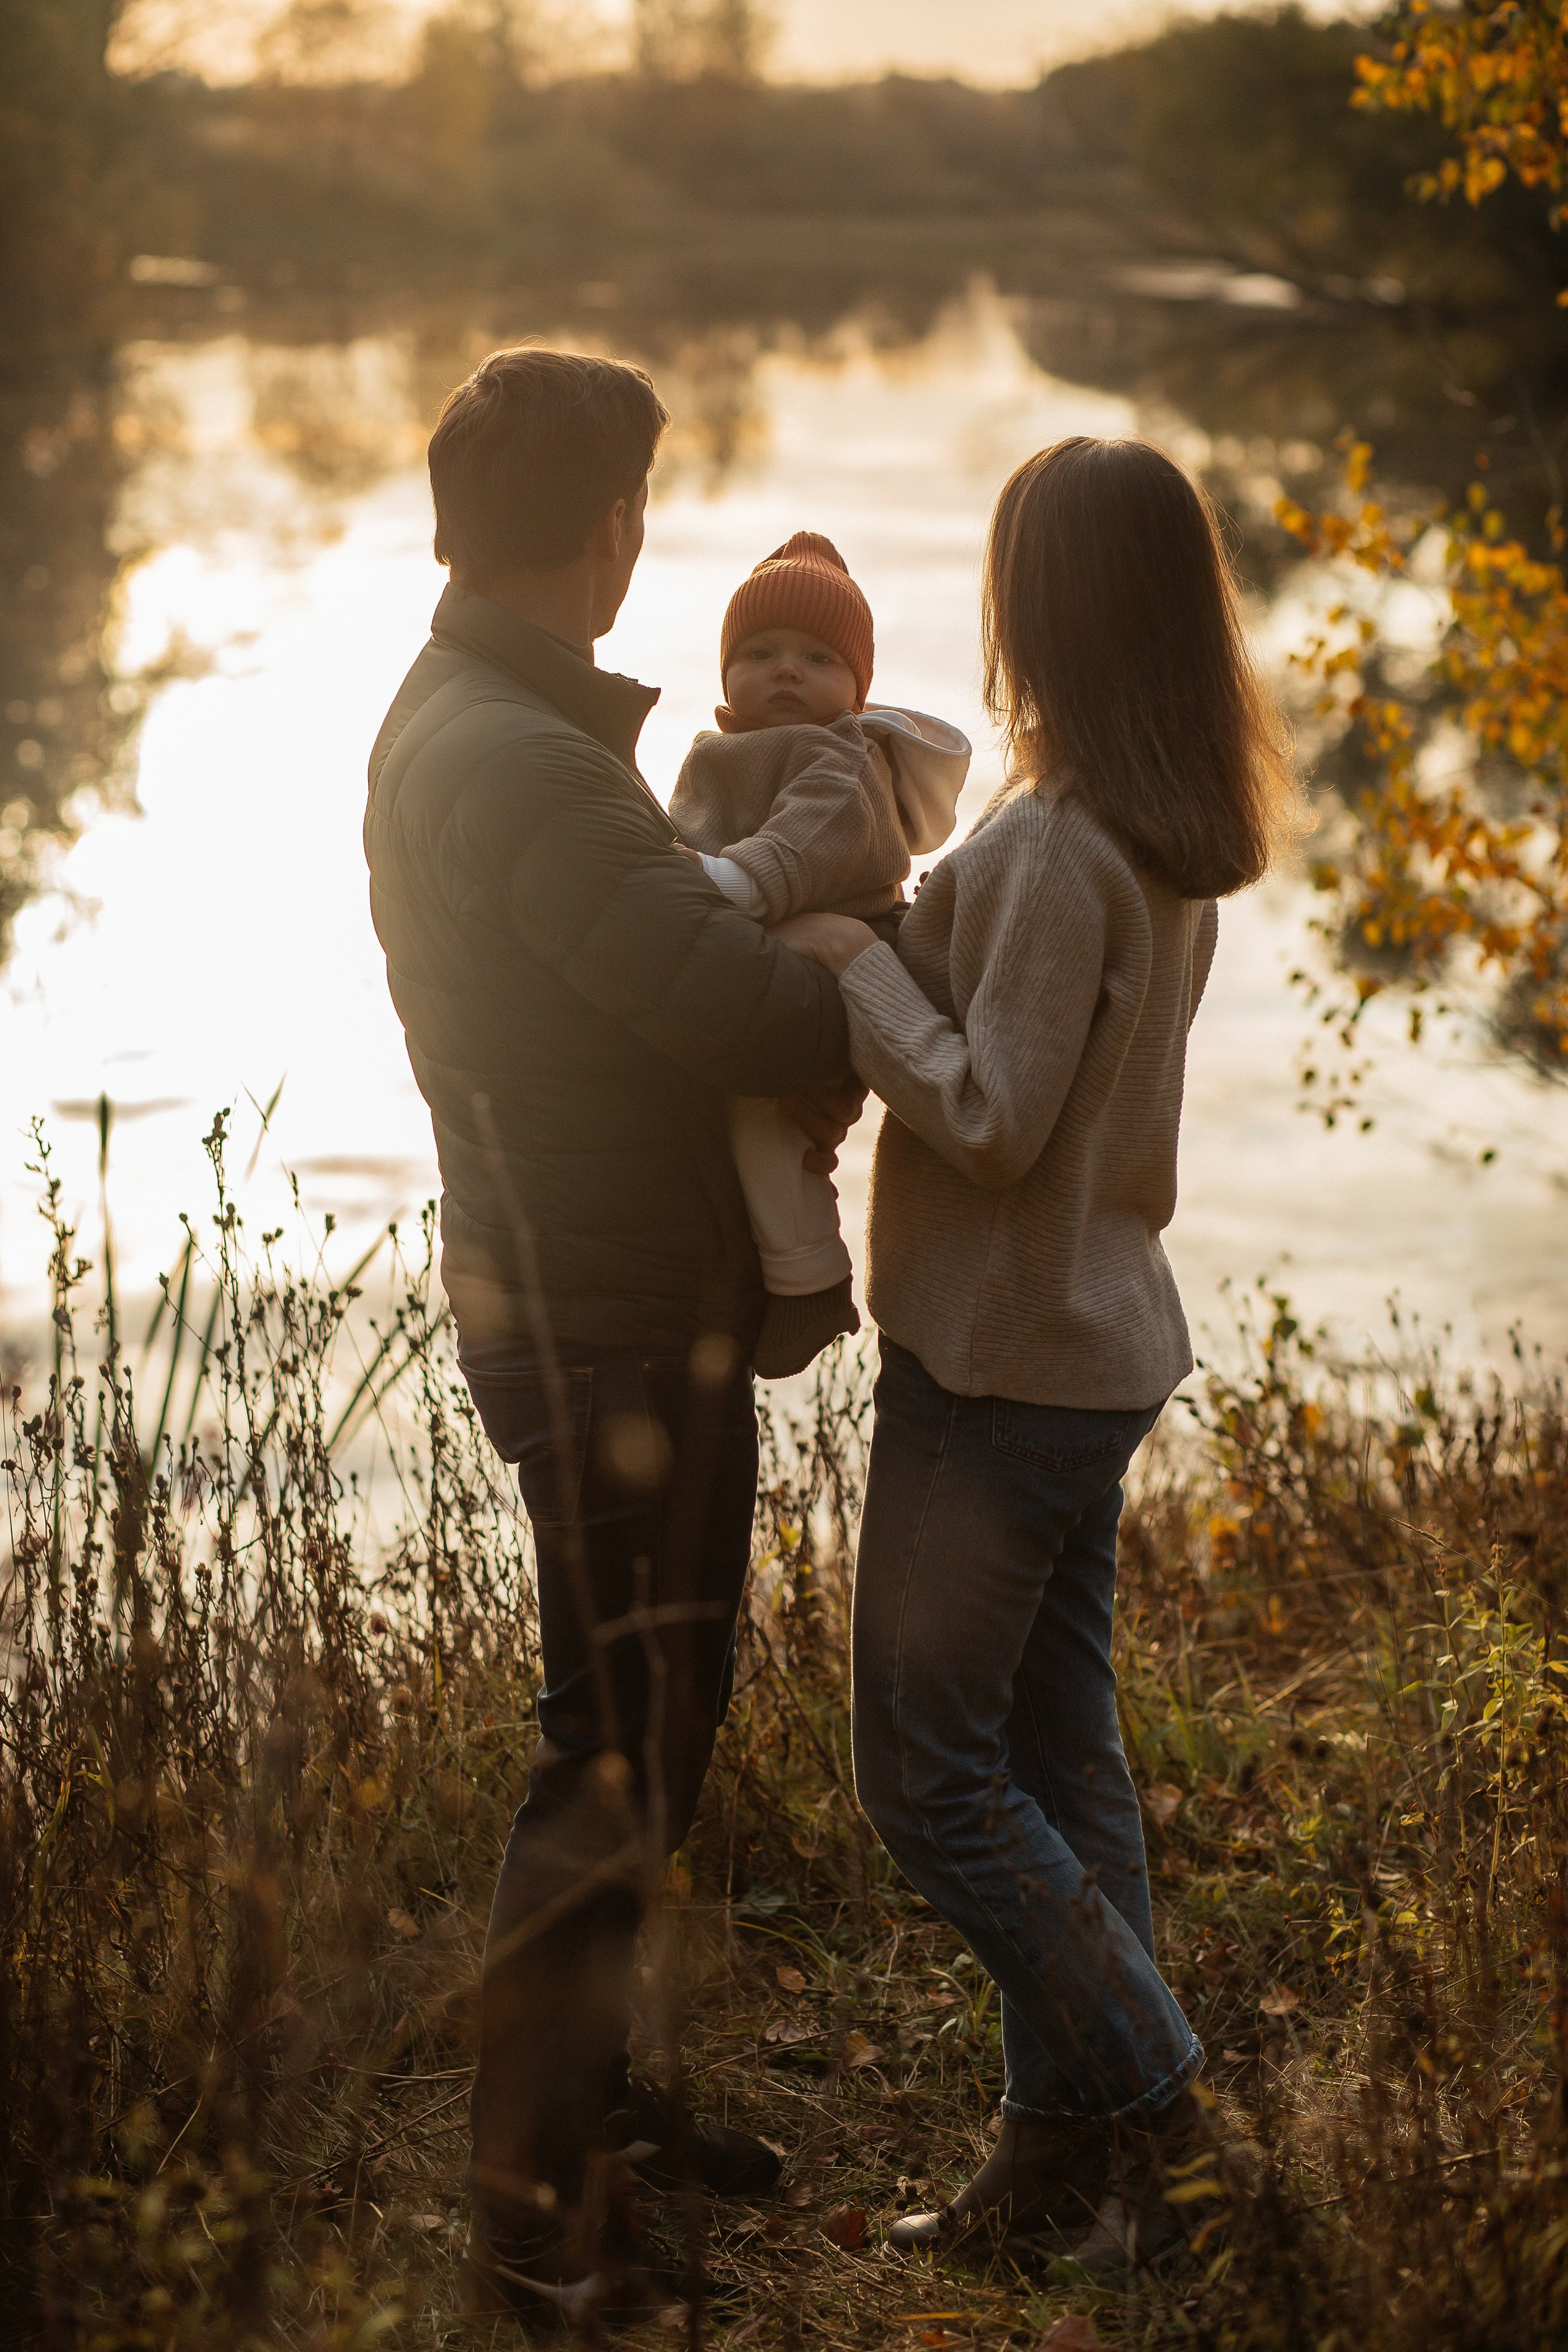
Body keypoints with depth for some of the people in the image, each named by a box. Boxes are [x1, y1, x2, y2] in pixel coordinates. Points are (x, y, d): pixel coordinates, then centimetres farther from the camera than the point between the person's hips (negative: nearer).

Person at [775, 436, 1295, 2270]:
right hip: (1101, 1338, 9)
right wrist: (904, 939, 6)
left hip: (1002, 1362, -9)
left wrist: (856, 964, -13)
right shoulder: (1176, 839, 6)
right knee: (1058, 1754, 15)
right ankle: (1068, 2146, 23)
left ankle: (1143, 2093, 9)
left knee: (930, 1774, 2)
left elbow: (991, 1118, -22)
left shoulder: (1057, 843, -22)